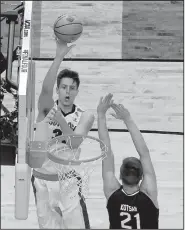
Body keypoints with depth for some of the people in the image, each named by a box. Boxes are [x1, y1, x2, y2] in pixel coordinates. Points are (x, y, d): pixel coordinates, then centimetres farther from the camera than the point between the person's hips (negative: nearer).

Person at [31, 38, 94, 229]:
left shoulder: (85, 116, -3)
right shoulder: (47, 108, -4)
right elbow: (46, 89, -26)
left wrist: (60, 119, -35)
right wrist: (59, 56, -37)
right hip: (42, 178, 1)